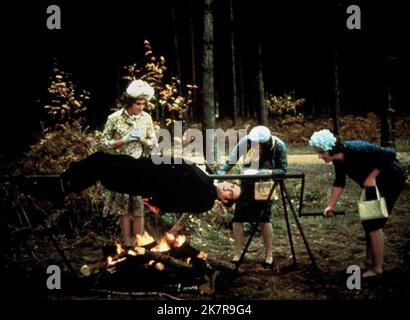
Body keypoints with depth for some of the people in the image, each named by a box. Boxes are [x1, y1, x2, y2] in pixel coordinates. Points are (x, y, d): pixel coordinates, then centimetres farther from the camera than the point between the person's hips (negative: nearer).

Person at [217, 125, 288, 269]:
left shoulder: (278, 145, -22)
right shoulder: (245, 142, -21)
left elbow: (283, 169, -16)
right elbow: (231, 161, -16)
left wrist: (268, 172, -34)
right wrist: (221, 172, -34)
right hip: (247, 183, 2)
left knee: (264, 218, -8)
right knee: (237, 217, -4)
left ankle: (268, 256, 7)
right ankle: (238, 253, 10)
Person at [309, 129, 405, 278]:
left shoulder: (357, 150, -33)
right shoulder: (338, 160, -9)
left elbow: (389, 154, -29)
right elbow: (339, 183, 5)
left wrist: (372, 176, -27)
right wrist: (331, 206, 2)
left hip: (391, 181, -8)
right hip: (375, 184, 8)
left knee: (373, 223, -9)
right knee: (367, 222, 12)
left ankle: (377, 267, 1)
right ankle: (369, 262, 25)